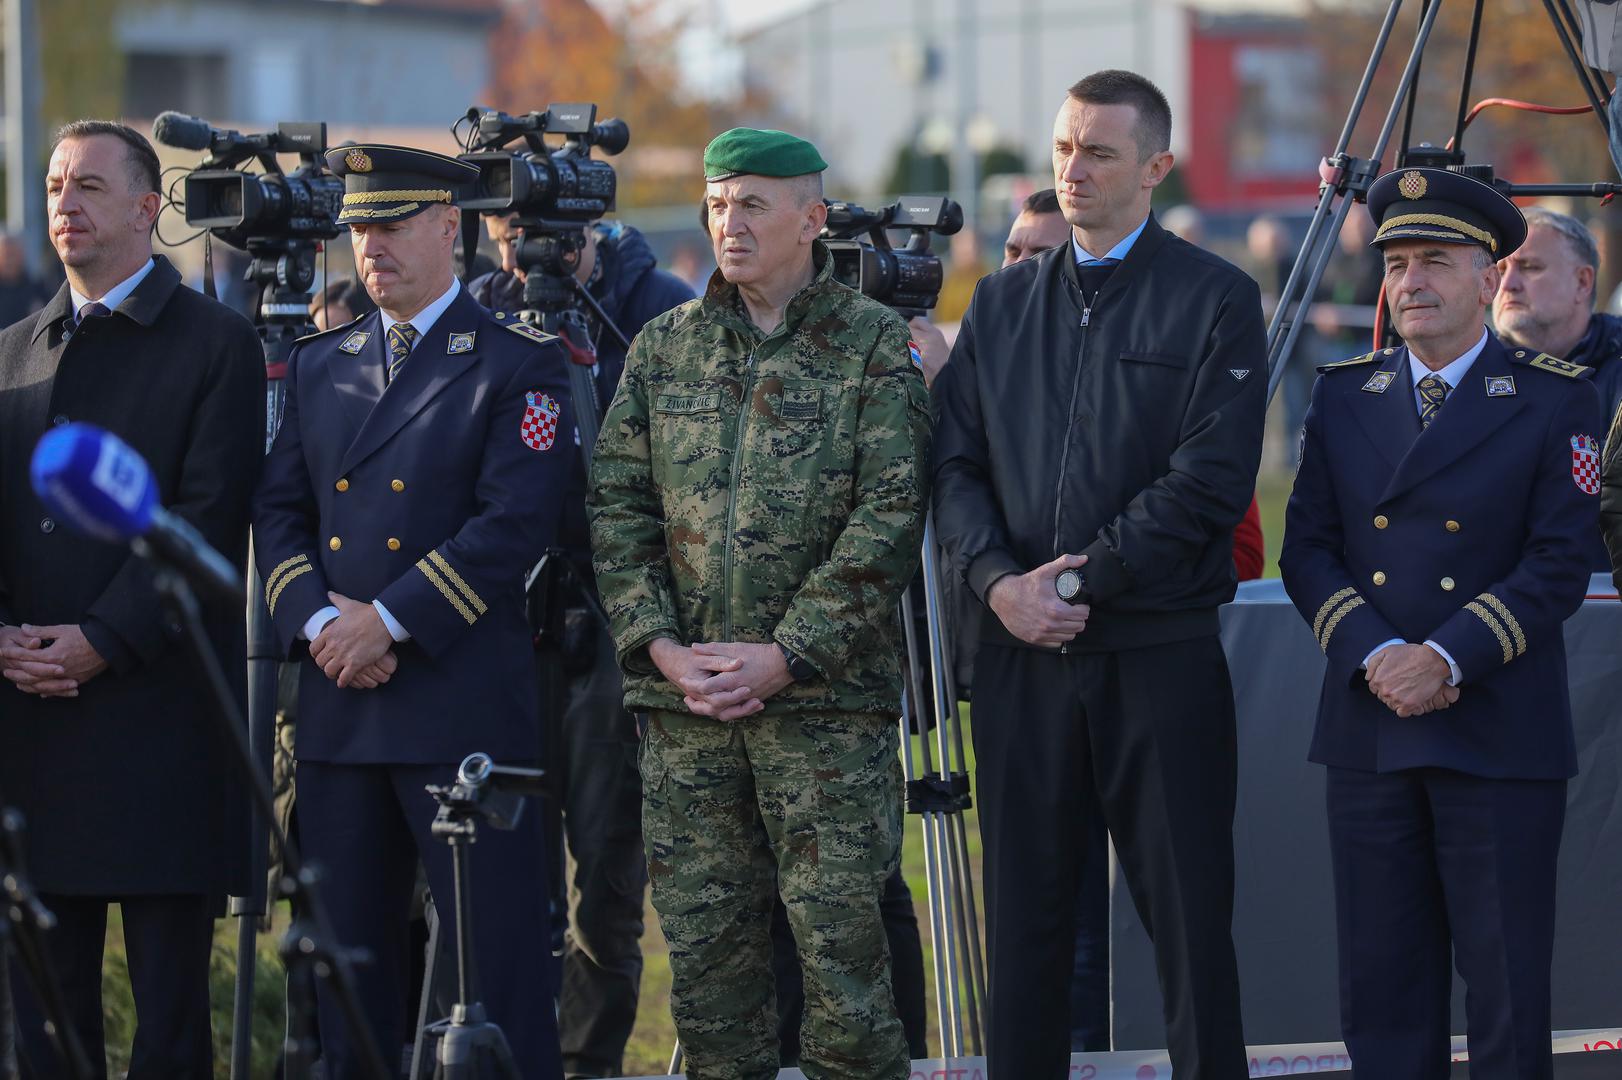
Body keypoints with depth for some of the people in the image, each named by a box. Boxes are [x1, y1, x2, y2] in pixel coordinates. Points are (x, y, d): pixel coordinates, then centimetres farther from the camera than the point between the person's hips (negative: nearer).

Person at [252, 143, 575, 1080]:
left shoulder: (517, 363, -3)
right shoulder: (319, 365, 16)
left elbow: (515, 523, -12)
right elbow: (279, 511, 11)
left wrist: (388, 619, -15)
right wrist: (318, 623, -7)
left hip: (465, 703, -6)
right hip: (340, 707, 6)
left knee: (498, 952, -5)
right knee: (348, 949, 9)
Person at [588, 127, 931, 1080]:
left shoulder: (876, 347, 0)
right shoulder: (665, 348, 12)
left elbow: (890, 516, -7)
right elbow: (618, 505, 10)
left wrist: (785, 655, -14)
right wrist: (659, 644, -5)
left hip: (827, 696, -4)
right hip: (684, 704, 4)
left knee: (841, 936, -5)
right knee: (706, 943, 5)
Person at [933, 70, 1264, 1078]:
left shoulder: (1214, 299, -1)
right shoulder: (1003, 302, 14)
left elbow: (1212, 480, -10)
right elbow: (955, 462, 9)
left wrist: (1082, 580, -12)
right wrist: (999, 579, -9)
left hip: (1160, 652, -4)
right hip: (1022, 651, 4)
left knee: (1189, 915, 0)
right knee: (1025, 913, 7)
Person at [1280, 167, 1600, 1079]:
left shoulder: (1555, 401, -1)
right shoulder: (1344, 395, 11)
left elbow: (1559, 565, -7)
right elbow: (1308, 550, 6)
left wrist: (1448, 659, -17)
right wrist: (1375, 655, -10)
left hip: (1501, 733, -3)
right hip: (1369, 731, 4)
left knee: (1507, 982, -1)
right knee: (1383, 977, 5)